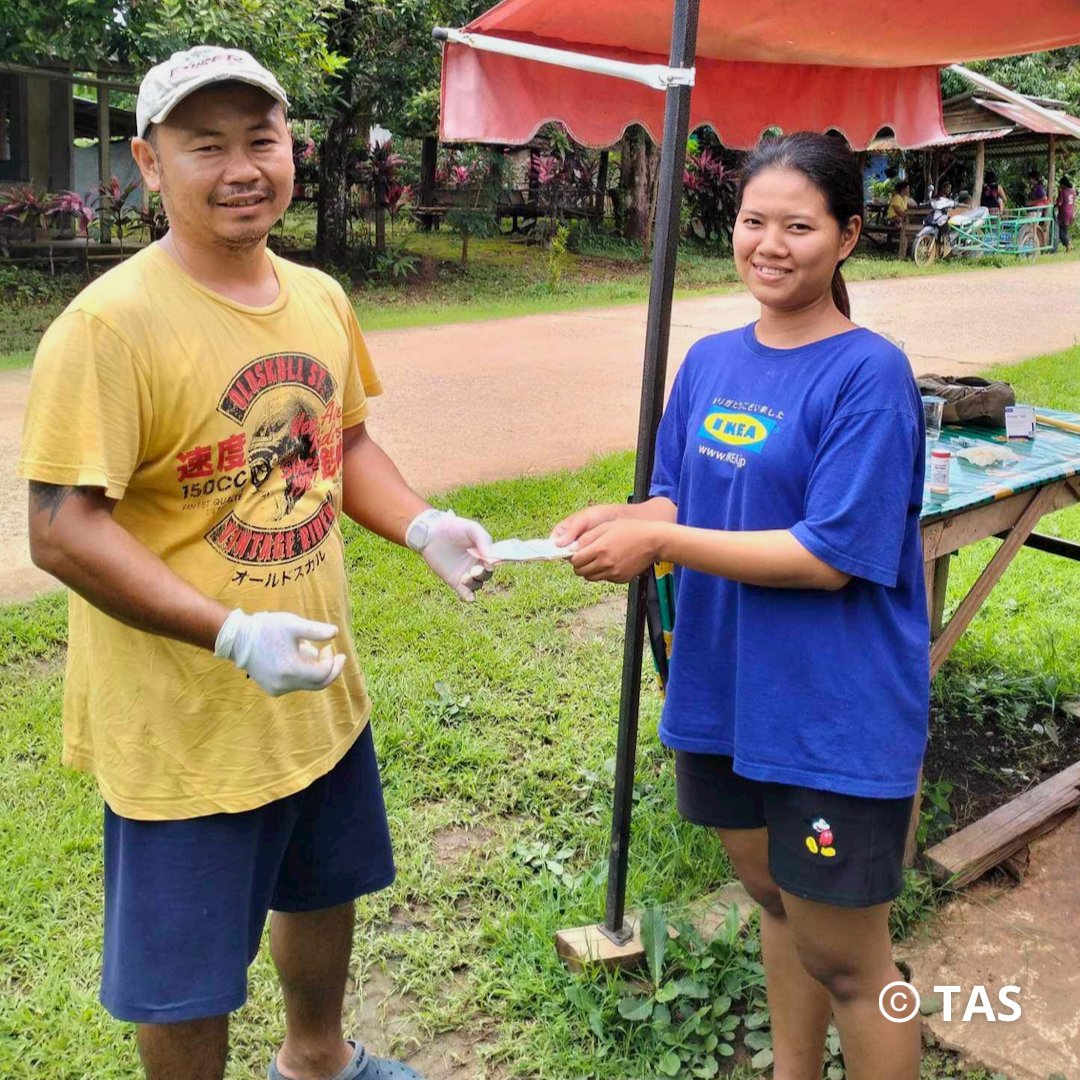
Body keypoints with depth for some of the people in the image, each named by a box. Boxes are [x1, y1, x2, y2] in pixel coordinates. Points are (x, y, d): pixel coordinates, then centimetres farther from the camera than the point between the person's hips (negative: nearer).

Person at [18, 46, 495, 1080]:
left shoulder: (319, 297, 2)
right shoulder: (111, 323, -21)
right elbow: (62, 530, -23)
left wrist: (422, 527, -5)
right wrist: (232, 634, -30)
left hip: (321, 689, 8)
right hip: (185, 720, -7)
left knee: (323, 886, 29)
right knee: (185, 974, 12)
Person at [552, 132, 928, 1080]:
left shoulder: (870, 374, -17)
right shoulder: (711, 361, 4)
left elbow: (829, 557, -21)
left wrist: (658, 541, -22)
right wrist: (623, 521, -12)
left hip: (834, 712, -7)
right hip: (726, 691, 7)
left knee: (843, 958, 7)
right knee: (774, 899, 24)